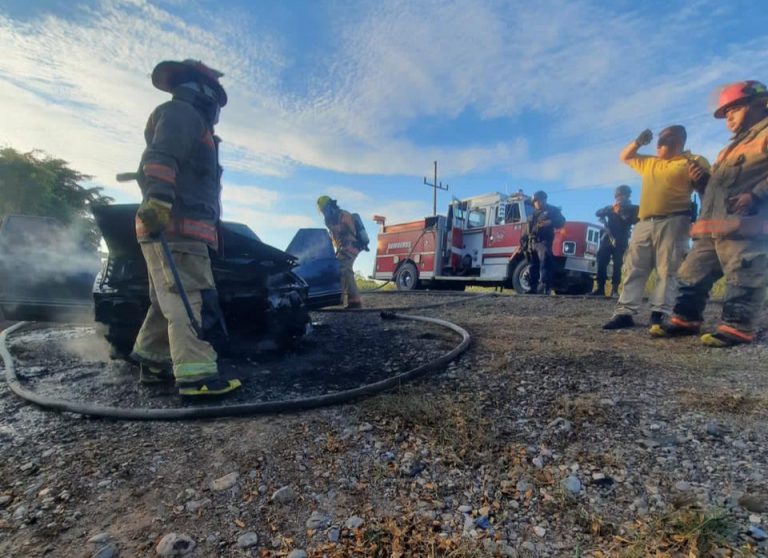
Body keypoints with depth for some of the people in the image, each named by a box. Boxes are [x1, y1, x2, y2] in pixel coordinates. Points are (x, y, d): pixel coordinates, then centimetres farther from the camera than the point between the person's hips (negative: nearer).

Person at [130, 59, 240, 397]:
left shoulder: (191, 123, 33)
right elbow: (160, 157, -18)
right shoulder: (182, 113, 2)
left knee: (169, 299, 13)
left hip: (179, 229, 10)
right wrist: (158, 197, -34)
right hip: (174, 226, -10)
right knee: (189, 298, -19)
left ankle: (152, 362, 22)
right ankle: (196, 375, -22)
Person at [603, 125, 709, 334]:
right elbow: (625, 157, 36)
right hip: (644, 223, 6)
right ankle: (625, 312, 1)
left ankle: (659, 315, -4)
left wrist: (697, 178, -21)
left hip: (672, 221, -5)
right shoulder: (649, 162, 25)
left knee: (667, 270, -5)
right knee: (634, 269, 0)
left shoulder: (691, 161, 7)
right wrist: (638, 141, 19)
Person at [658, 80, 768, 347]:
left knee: (742, 279, -10)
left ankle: (737, 327, -7)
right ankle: (685, 319, 11)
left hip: (743, 225, -9)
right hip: (713, 226, 9)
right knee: (693, 273, 7)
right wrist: (704, 179, 20)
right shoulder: (731, 149, 34)